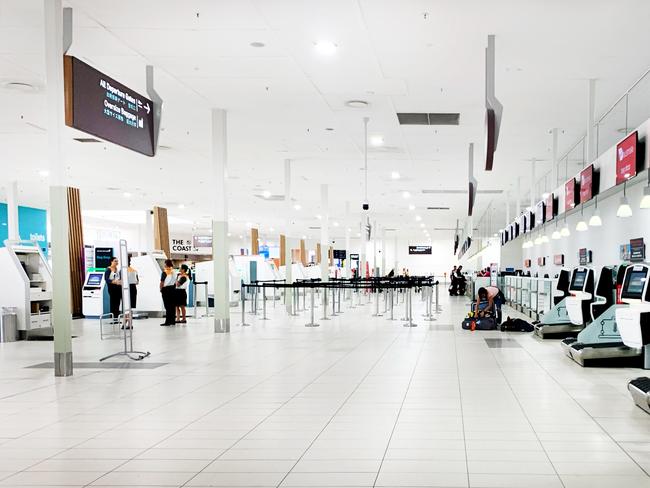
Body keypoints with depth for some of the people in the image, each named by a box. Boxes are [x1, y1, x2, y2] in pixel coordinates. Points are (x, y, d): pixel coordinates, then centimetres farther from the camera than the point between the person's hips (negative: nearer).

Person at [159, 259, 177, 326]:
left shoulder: (165, 272, -12)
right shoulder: (174, 272, 5)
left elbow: (162, 282, -13)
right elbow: (175, 282, 9)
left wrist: (161, 289, 1)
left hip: (166, 289, -6)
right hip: (173, 289, 6)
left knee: (167, 306, -5)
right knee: (172, 305, 8)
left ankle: (167, 321, -6)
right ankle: (172, 320, 11)